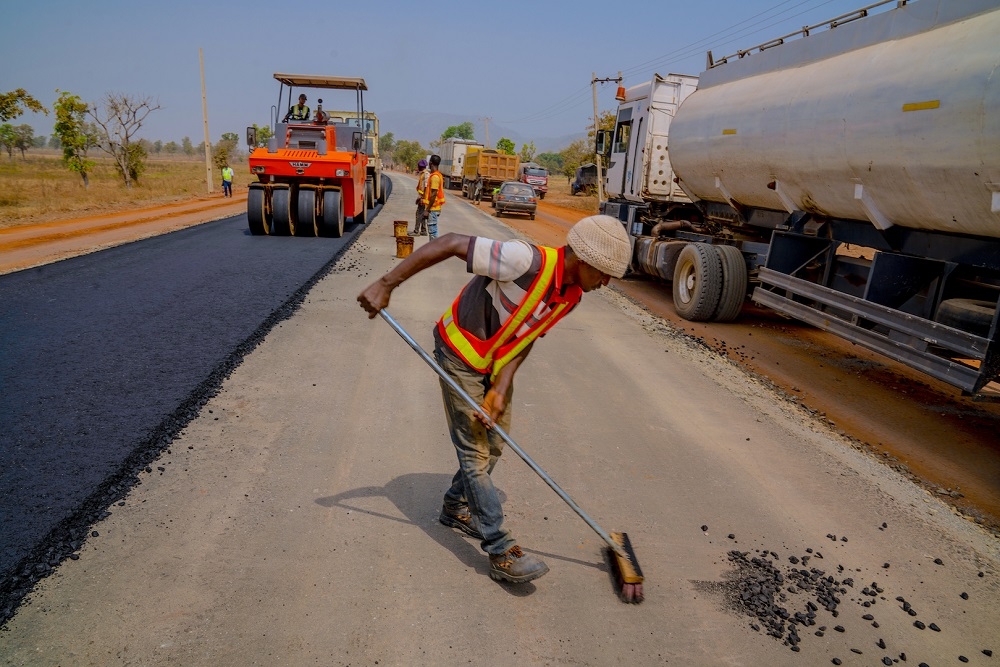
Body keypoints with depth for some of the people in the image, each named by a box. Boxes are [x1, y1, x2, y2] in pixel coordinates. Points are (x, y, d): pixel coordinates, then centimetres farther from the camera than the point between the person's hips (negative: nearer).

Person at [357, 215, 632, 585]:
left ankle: (456, 508, 40)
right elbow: (450, 243, -33)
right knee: (475, 453, -2)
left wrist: (500, 389, -14)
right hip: (461, 355, -8)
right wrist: (386, 284, -33)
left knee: (494, 444, 18)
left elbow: (527, 337, -2)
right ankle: (502, 552, 4)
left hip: (496, 363, 8)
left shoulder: (572, 295, -7)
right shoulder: (529, 261, -33)